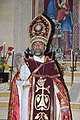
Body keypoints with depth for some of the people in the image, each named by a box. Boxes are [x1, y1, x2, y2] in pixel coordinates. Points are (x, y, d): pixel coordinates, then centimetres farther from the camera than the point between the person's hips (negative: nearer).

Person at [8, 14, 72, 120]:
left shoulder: (52, 64, 10)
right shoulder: (26, 63, 5)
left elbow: (59, 86, 9)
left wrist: (64, 105, 2)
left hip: (49, 106, 2)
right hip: (30, 106, -2)